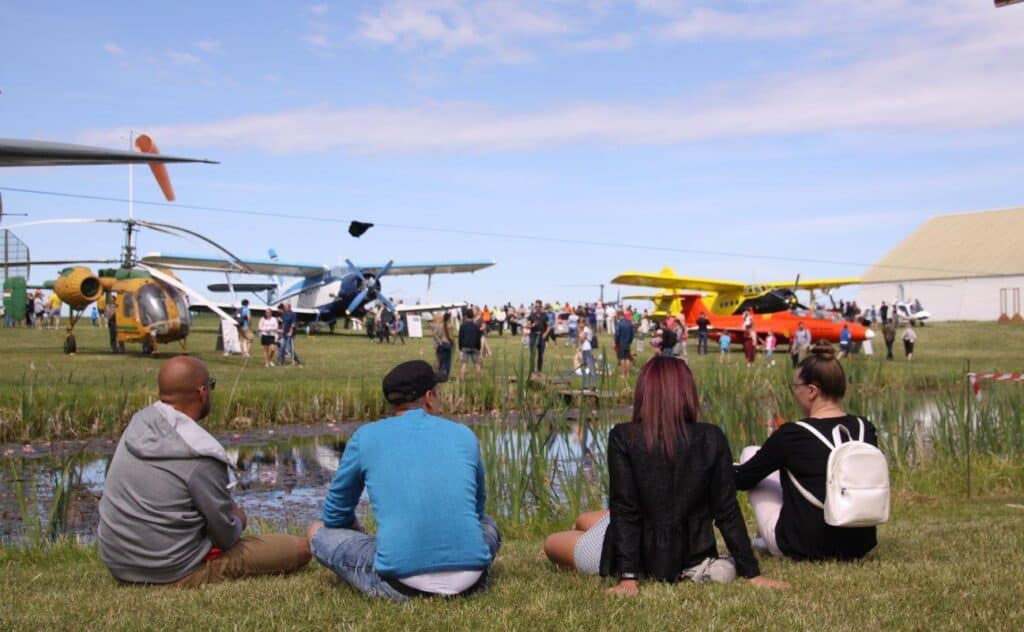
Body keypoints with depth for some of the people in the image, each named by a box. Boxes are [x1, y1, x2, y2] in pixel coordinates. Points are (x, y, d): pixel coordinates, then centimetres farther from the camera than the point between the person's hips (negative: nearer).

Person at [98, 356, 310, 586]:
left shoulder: (138, 423, -4)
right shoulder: (200, 460, -24)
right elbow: (226, 538, -15)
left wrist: (227, 507, 8)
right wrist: (238, 520, 8)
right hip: (173, 573, -8)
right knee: (300, 549, -7)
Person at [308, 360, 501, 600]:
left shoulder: (366, 437, 6)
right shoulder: (464, 434, 11)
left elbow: (335, 516, 18)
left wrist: (370, 542, 38)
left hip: (402, 585, -3)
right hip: (470, 579, 3)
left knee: (319, 531, 17)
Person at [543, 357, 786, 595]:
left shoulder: (623, 438, -18)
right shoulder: (712, 439, -11)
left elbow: (623, 510, -19)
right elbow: (728, 511, -8)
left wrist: (628, 578, -15)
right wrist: (753, 574, -1)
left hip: (643, 558, -5)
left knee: (552, 543, 22)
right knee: (584, 521, 29)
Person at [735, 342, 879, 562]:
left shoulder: (792, 435, -18)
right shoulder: (866, 430, -3)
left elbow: (743, 478, -5)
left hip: (803, 548, -5)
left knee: (750, 453, 10)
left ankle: (768, 538, 21)